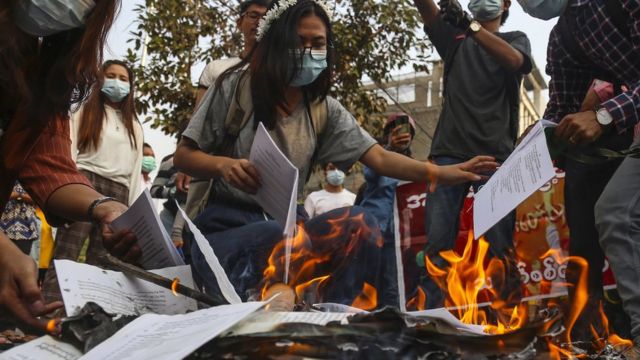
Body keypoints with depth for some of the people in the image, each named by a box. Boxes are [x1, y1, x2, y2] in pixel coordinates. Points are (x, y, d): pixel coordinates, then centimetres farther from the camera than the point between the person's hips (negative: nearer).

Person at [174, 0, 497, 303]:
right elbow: (183, 156, -1)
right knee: (277, 237, -38)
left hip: (284, 224, 4)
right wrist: (223, 165, -24)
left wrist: (442, 173, -18)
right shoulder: (236, 86, -3)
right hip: (225, 225, -4)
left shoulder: (324, 110, 8)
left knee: (360, 224, -22)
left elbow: (379, 158, -2)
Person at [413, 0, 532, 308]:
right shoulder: (454, 37, 22)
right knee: (437, 242, -7)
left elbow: (515, 61, -9)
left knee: (501, 244, -7)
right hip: (449, 152, 2)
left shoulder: (516, 38, 16)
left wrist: (471, 26, -23)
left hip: (495, 154, -2)